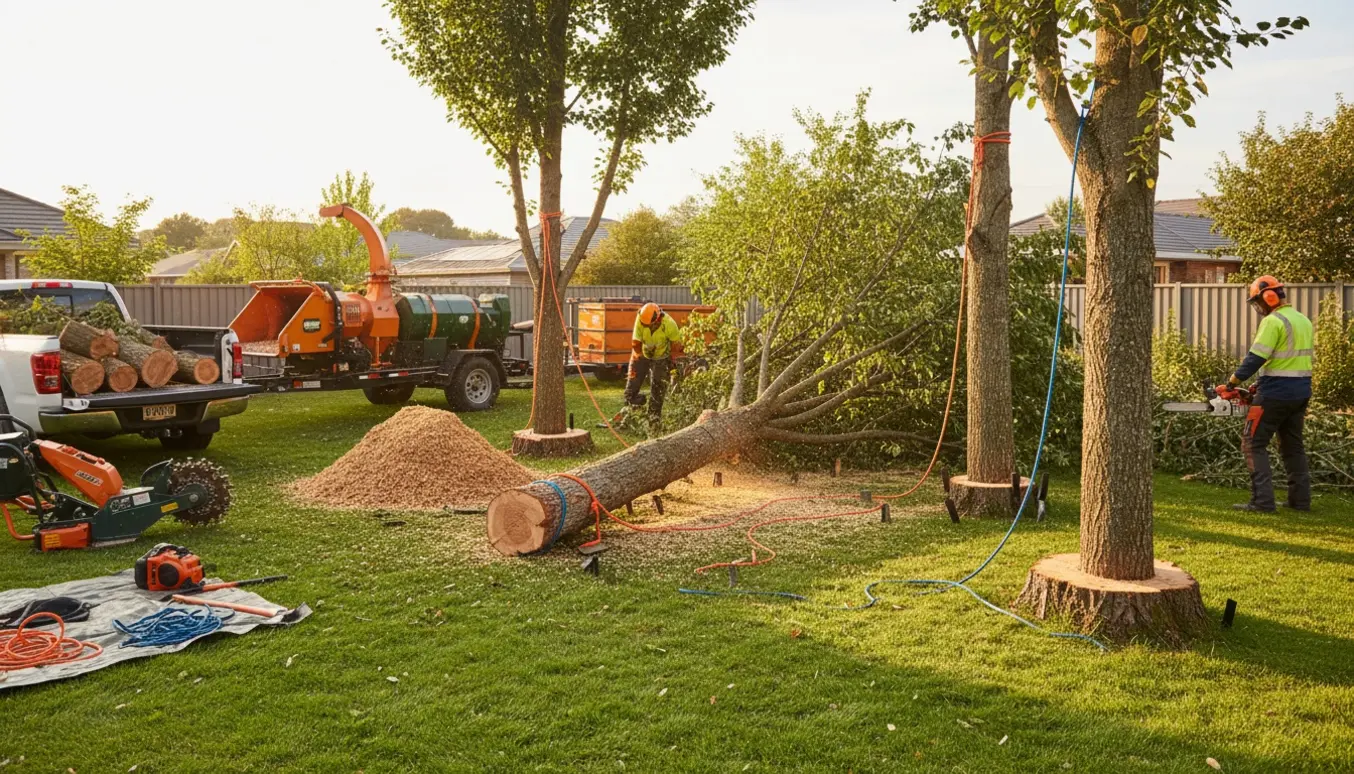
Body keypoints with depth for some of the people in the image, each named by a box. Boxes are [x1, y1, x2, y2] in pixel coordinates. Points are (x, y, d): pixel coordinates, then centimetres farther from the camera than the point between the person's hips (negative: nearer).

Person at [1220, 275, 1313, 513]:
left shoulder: (1273, 321, -15)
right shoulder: (1304, 320, 14)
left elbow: (1255, 358, -18)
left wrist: (1231, 383, -10)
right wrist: (1262, 384, 15)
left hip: (1275, 394, -9)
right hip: (1301, 392, 9)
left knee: (1254, 444, -2)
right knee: (1293, 446, 17)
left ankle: (1262, 501, -7)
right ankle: (1301, 500, 18)